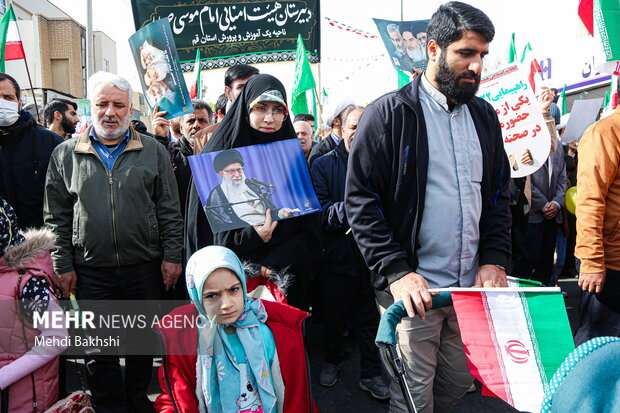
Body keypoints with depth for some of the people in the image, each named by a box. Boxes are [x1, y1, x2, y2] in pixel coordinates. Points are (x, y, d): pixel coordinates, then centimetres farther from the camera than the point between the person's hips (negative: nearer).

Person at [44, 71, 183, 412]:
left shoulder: (153, 151, 2)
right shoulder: (65, 155, 3)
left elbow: (169, 211, 1)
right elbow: (56, 218, 5)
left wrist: (172, 256, -3)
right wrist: (63, 265, 1)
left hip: (145, 268, 0)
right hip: (91, 271, 0)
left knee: (143, 342, 14)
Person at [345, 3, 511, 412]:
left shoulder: (484, 115, 10)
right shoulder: (388, 114, -8)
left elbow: (500, 194, 14)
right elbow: (361, 201, -11)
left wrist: (495, 259, 1)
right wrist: (396, 271, -18)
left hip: (473, 286, 6)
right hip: (412, 287, -5)